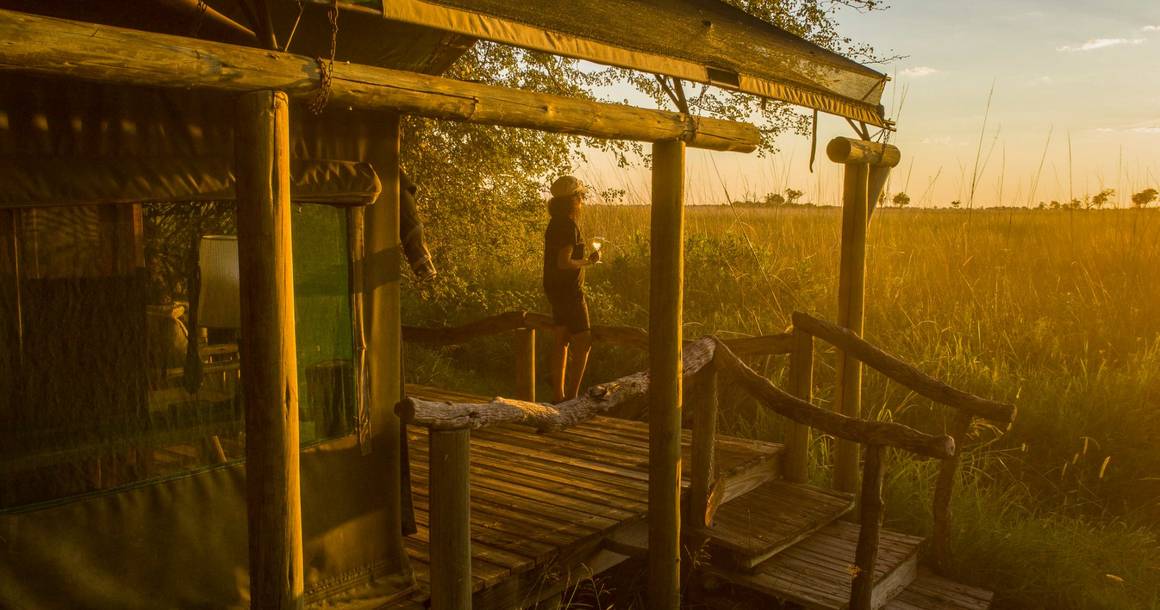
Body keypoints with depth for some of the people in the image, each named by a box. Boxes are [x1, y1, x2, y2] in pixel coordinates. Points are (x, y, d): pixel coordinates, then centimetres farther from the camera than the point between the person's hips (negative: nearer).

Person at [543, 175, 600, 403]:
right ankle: (572, 395, -5)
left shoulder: (555, 224, 12)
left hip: (556, 289, 10)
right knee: (583, 342, -5)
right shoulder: (568, 226, -18)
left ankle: (558, 394, 18)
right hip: (568, 290, -10)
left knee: (562, 340, 13)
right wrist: (588, 261, -10)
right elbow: (564, 262, -23)